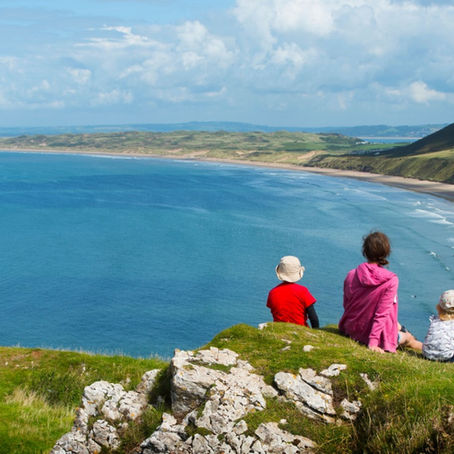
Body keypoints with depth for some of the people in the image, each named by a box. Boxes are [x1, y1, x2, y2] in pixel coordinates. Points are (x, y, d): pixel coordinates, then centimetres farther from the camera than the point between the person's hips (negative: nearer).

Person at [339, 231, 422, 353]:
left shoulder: (351, 275, -11)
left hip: (350, 329, 5)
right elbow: (382, 313, -22)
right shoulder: (391, 280, -22)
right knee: (409, 338, 26)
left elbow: (346, 305, 1)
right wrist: (373, 342, -18)